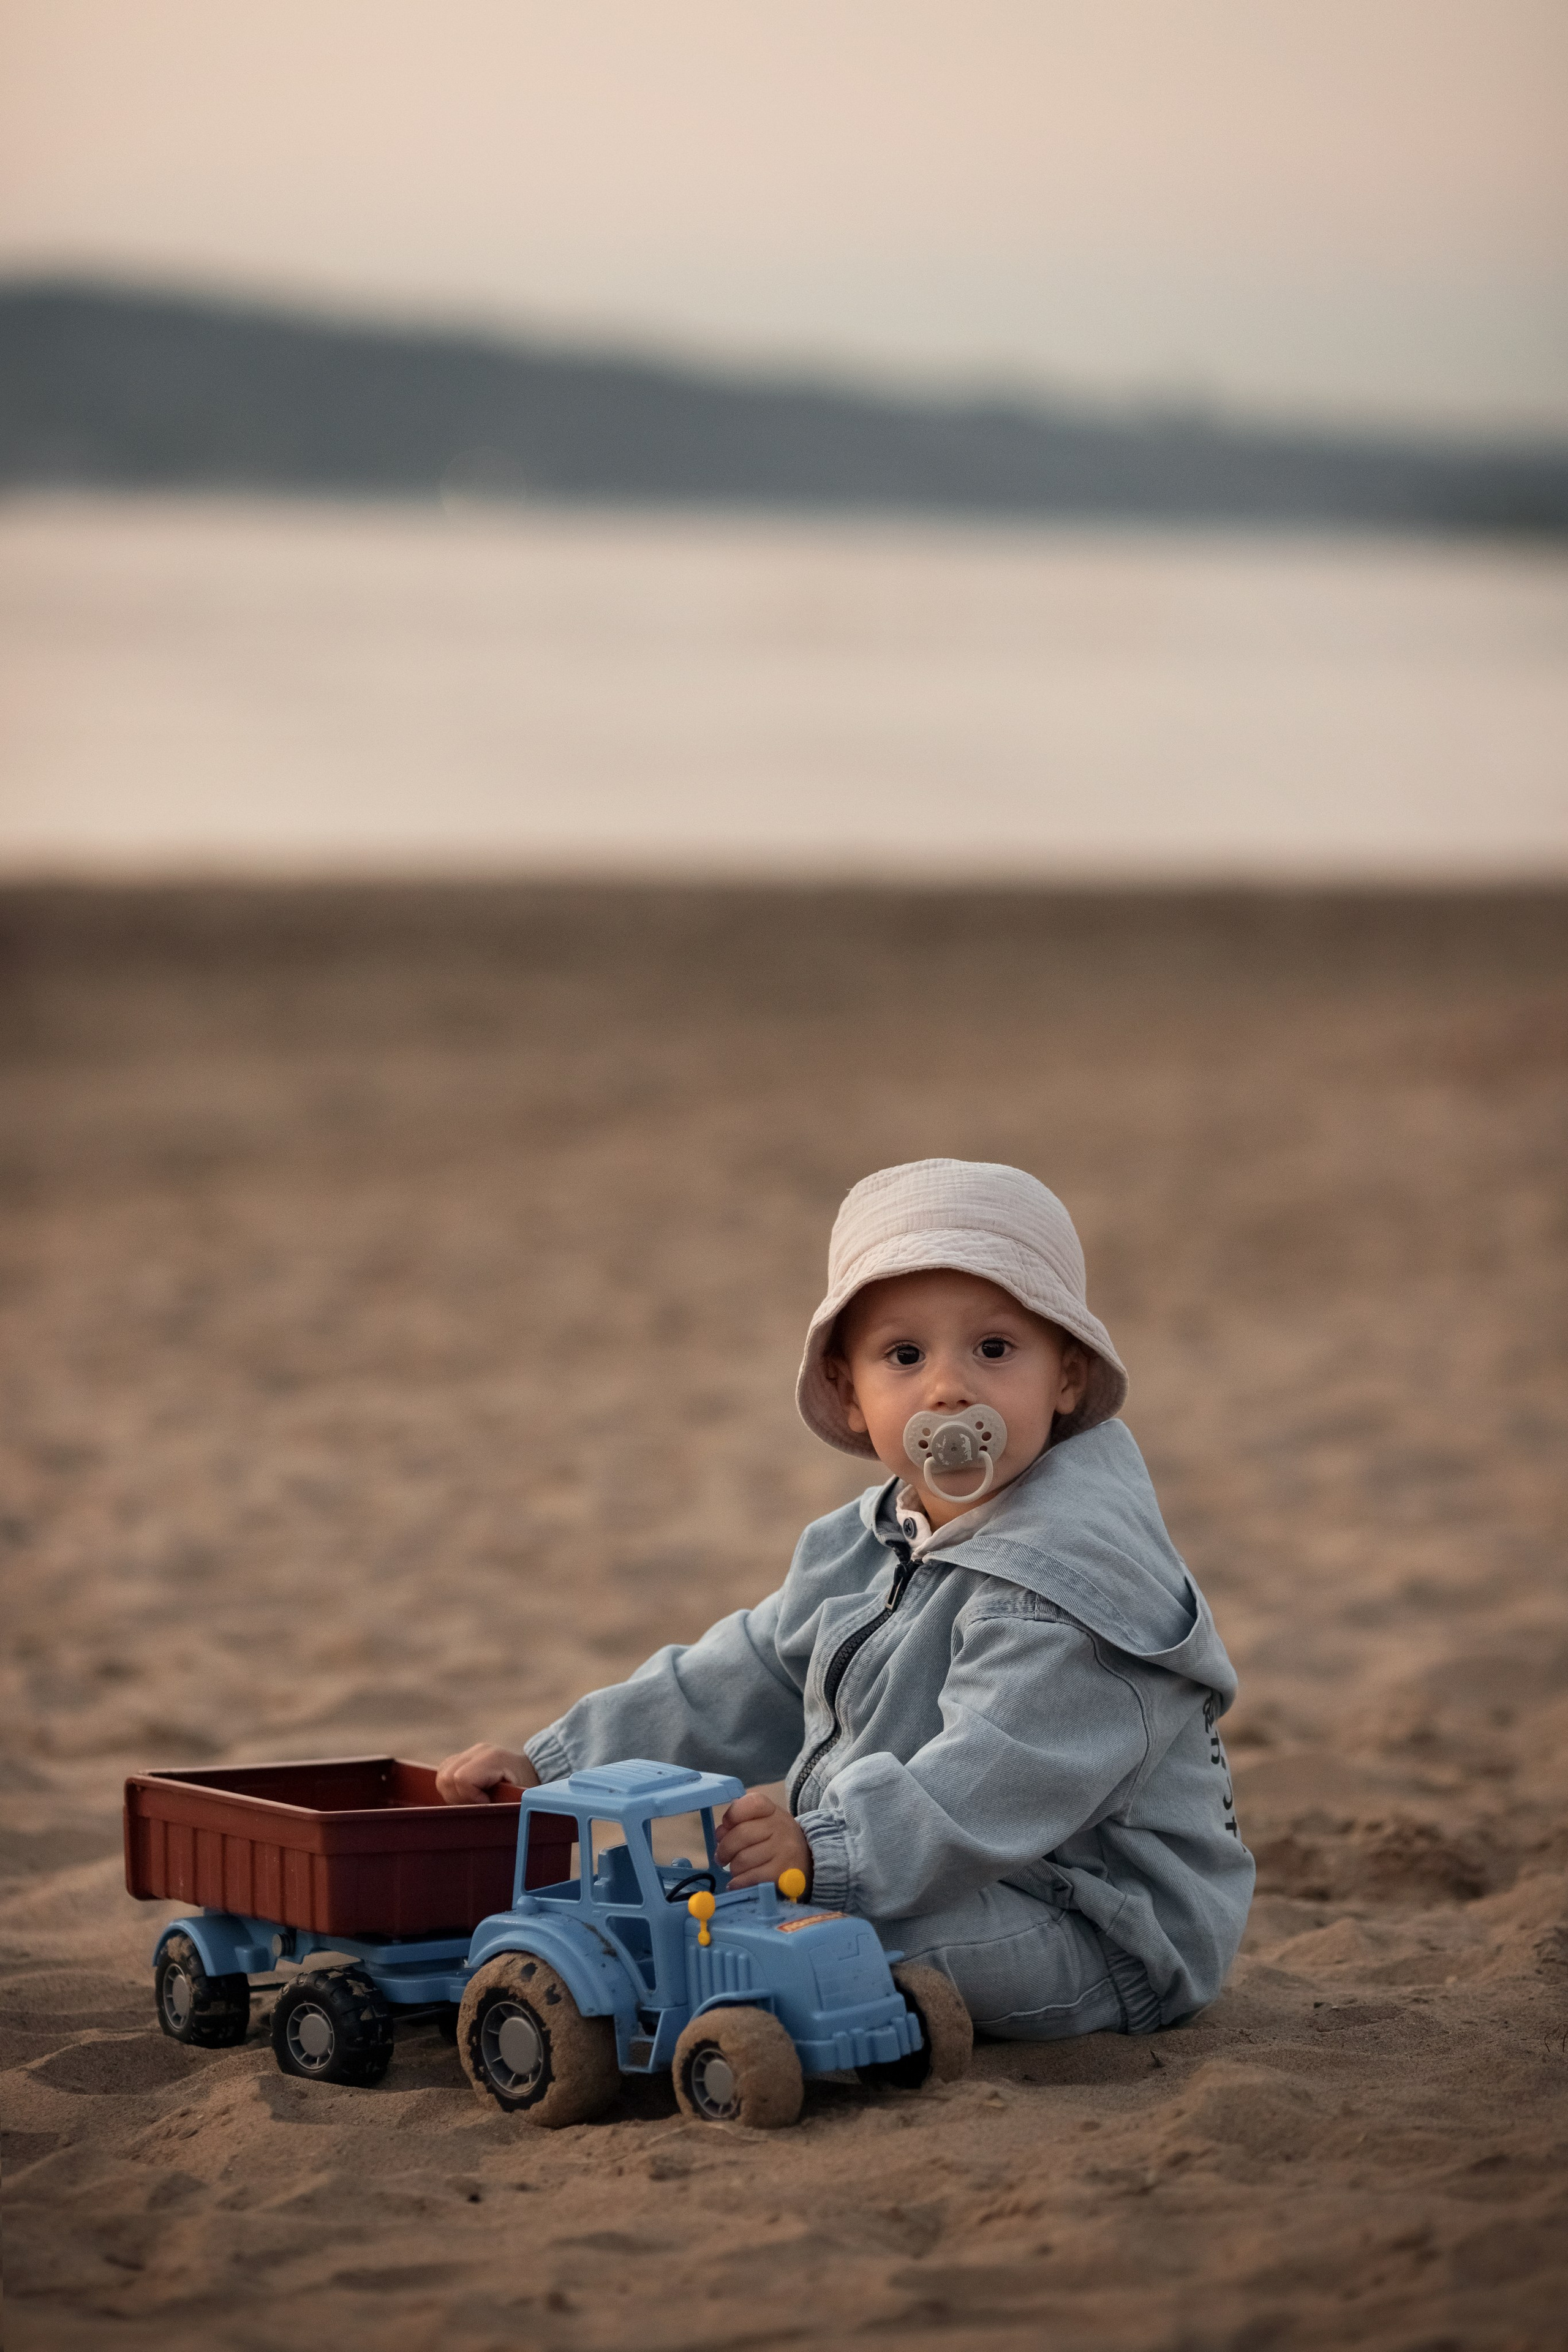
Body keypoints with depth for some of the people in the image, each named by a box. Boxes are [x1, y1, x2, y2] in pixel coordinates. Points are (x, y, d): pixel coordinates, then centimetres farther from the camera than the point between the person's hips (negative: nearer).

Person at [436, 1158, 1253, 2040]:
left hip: (1101, 1938, -10)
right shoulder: (866, 1551, 12)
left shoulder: (1072, 1576, -21)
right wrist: (552, 1765, 13)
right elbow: (733, 1687, 20)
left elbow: (996, 1784, -32)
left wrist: (828, 1850, -44)